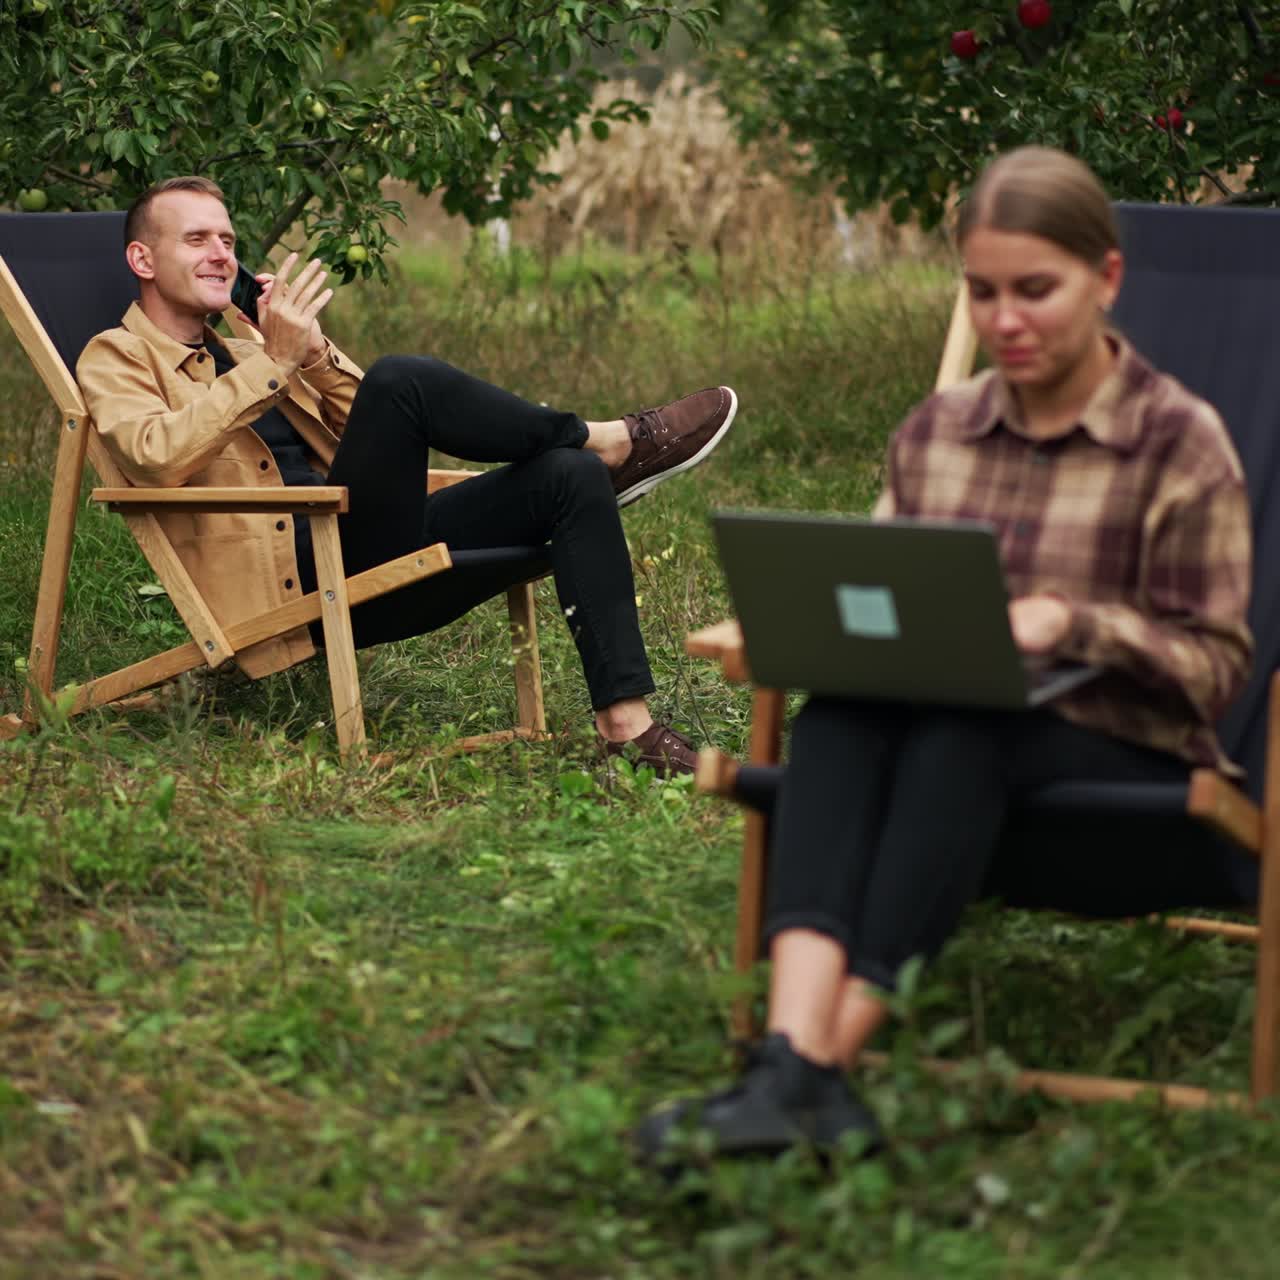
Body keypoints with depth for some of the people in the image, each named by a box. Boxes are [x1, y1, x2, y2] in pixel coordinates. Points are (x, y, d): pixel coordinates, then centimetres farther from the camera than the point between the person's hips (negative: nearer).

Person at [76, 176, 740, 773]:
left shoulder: (246, 353, 29)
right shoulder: (115, 358, 8)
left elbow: (373, 428, 20)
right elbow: (157, 456, -15)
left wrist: (316, 353, 3)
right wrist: (275, 363, -17)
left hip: (370, 567, 8)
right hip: (299, 580, -7)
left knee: (570, 476, -13)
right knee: (403, 378, -27)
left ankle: (625, 720, -22)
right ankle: (610, 442, -9)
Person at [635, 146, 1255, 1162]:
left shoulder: (1179, 444, -1)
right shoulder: (935, 434, 14)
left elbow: (1214, 665, -4)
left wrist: (1072, 626, -22)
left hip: (1137, 790, -4)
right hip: (952, 774, 4)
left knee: (959, 730, -36)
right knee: (838, 715, -30)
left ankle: (825, 1060, -46)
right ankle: (794, 1053, -51)